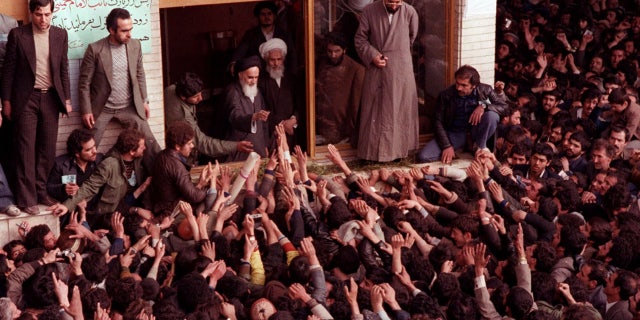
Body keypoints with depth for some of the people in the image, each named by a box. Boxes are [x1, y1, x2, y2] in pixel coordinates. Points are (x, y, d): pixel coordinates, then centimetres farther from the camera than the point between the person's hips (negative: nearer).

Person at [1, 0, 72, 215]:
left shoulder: (60, 35, 5)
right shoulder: (17, 34, -3)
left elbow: (64, 68, 10)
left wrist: (67, 99, 8)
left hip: (50, 98, 3)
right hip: (26, 98, -3)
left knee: (48, 149, 6)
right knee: (27, 149, -5)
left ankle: (41, 192, 16)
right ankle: (27, 199, -4)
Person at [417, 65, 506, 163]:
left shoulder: (484, 90, -8)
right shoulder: (446, 95, -11)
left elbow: (503, 106, -8)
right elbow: (438, 122, -6)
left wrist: (483, 105, -25)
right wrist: (447, 146, -16)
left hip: (475, 133, 1)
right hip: (454, 134, 0)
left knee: (492, 115, -31)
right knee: (423, 157, -23)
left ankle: (480, 147, -8)